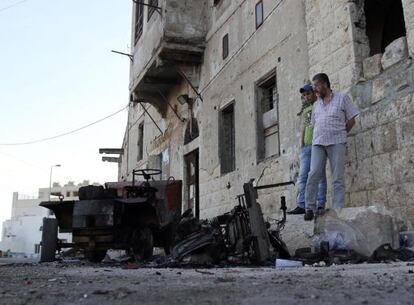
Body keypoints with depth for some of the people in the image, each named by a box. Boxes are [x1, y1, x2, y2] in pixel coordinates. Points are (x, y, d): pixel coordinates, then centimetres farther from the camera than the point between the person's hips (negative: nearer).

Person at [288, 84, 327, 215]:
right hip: (306, 146, 6)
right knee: (302, 176, -1)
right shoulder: (305, 111, 25)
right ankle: (301, 205, -2)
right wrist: (301, 147, 14)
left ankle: (320, 204, -6)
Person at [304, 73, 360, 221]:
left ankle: (338, 210, -3)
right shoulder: (316, 104, 20)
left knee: (338, 178, -5)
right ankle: (310, 208, -6)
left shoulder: (342, 98, 7)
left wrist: (340, 136, 9)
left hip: (336, 143, -3)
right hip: (318, 143, 4)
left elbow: (351, 120, 7)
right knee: (313, 175, -9)